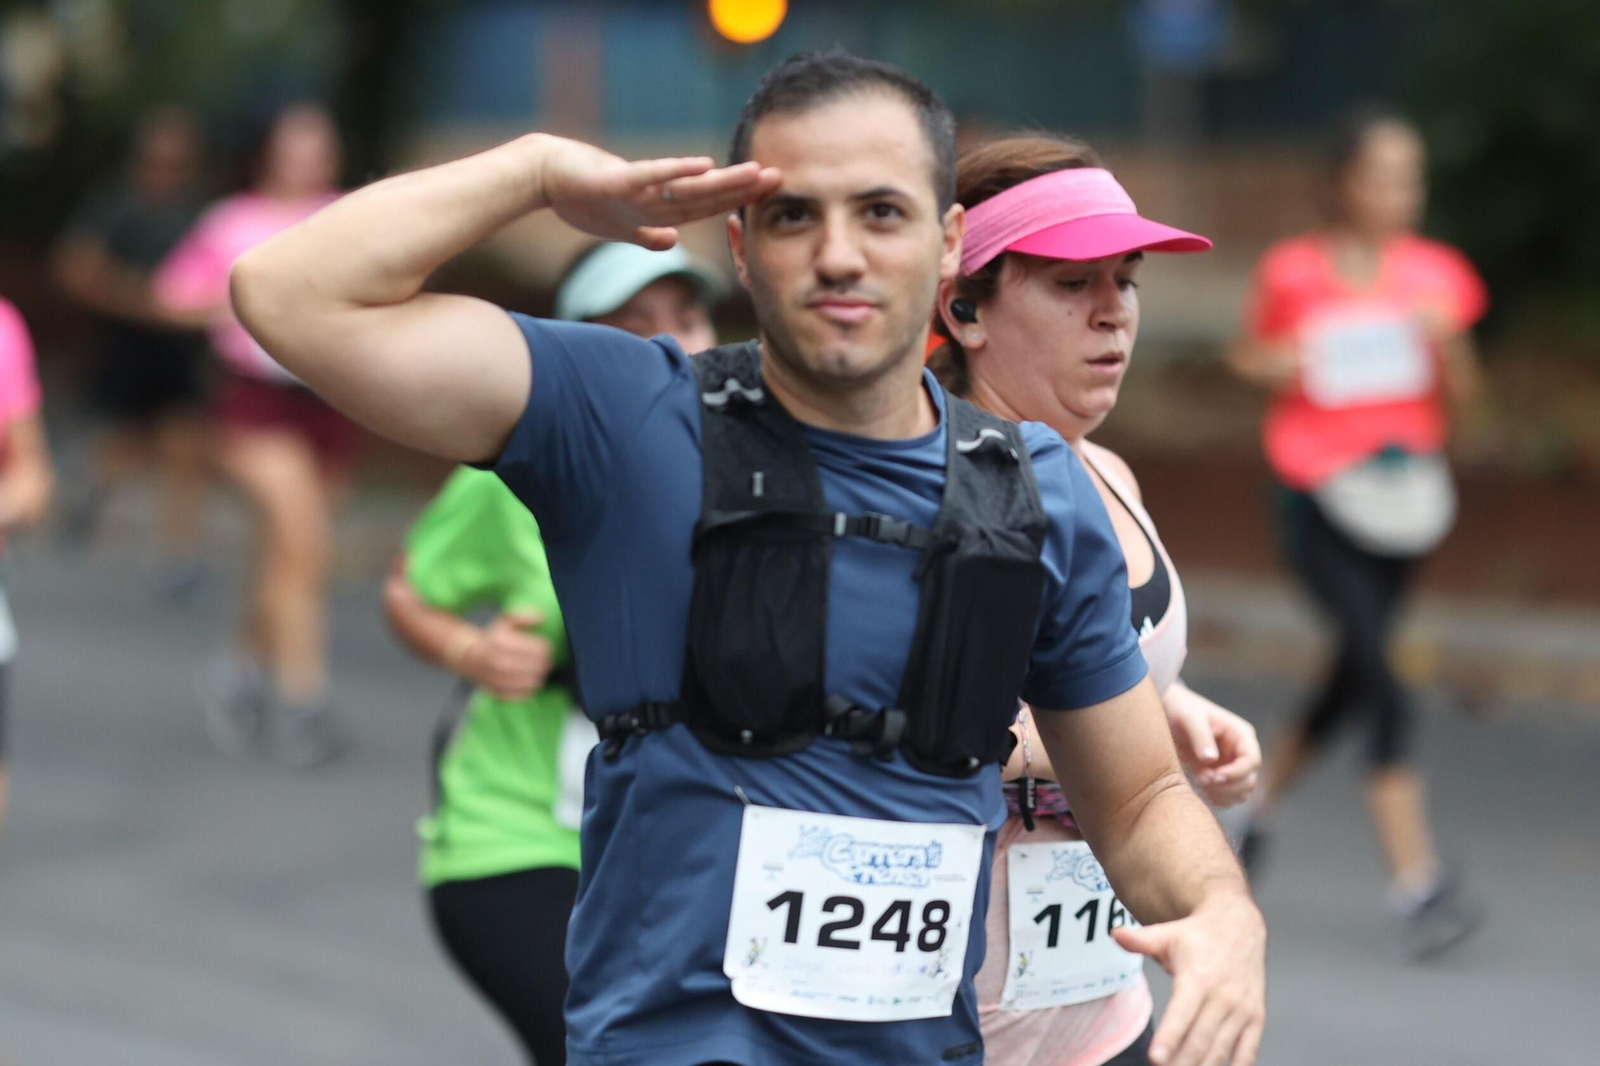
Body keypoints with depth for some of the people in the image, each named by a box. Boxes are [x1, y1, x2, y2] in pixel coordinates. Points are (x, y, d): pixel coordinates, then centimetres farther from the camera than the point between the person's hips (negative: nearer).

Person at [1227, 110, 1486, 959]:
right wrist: (1275, 365, -10)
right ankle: (1417, 881, -17)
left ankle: (1263, 794, 41)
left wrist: (1445, 342, -14)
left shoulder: (1434, 274, 4)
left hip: (1398, 488, 4)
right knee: (1380, 676, -16)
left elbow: (1456, 395, 4)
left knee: (1355, 674, 13)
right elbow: (1250, 354, 12)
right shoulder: (1292, 272, -3)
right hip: (1314, 488, -4)